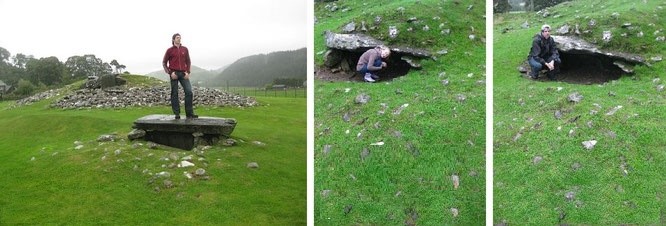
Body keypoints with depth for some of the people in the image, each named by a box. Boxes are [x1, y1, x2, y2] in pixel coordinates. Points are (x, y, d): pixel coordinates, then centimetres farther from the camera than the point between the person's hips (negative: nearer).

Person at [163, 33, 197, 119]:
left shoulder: (185, 49, 12)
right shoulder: (170, 50, 5)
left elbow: (188, 61, 15)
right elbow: (164, 63, 6)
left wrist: (187, 72, 1)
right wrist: (170, 72, -7)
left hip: (183, 73, 2)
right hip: (174, 74, -2)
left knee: (189, 91, -9)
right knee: (174, 94, 0)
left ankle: (189, 113, -5)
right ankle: (177, 114, 5)